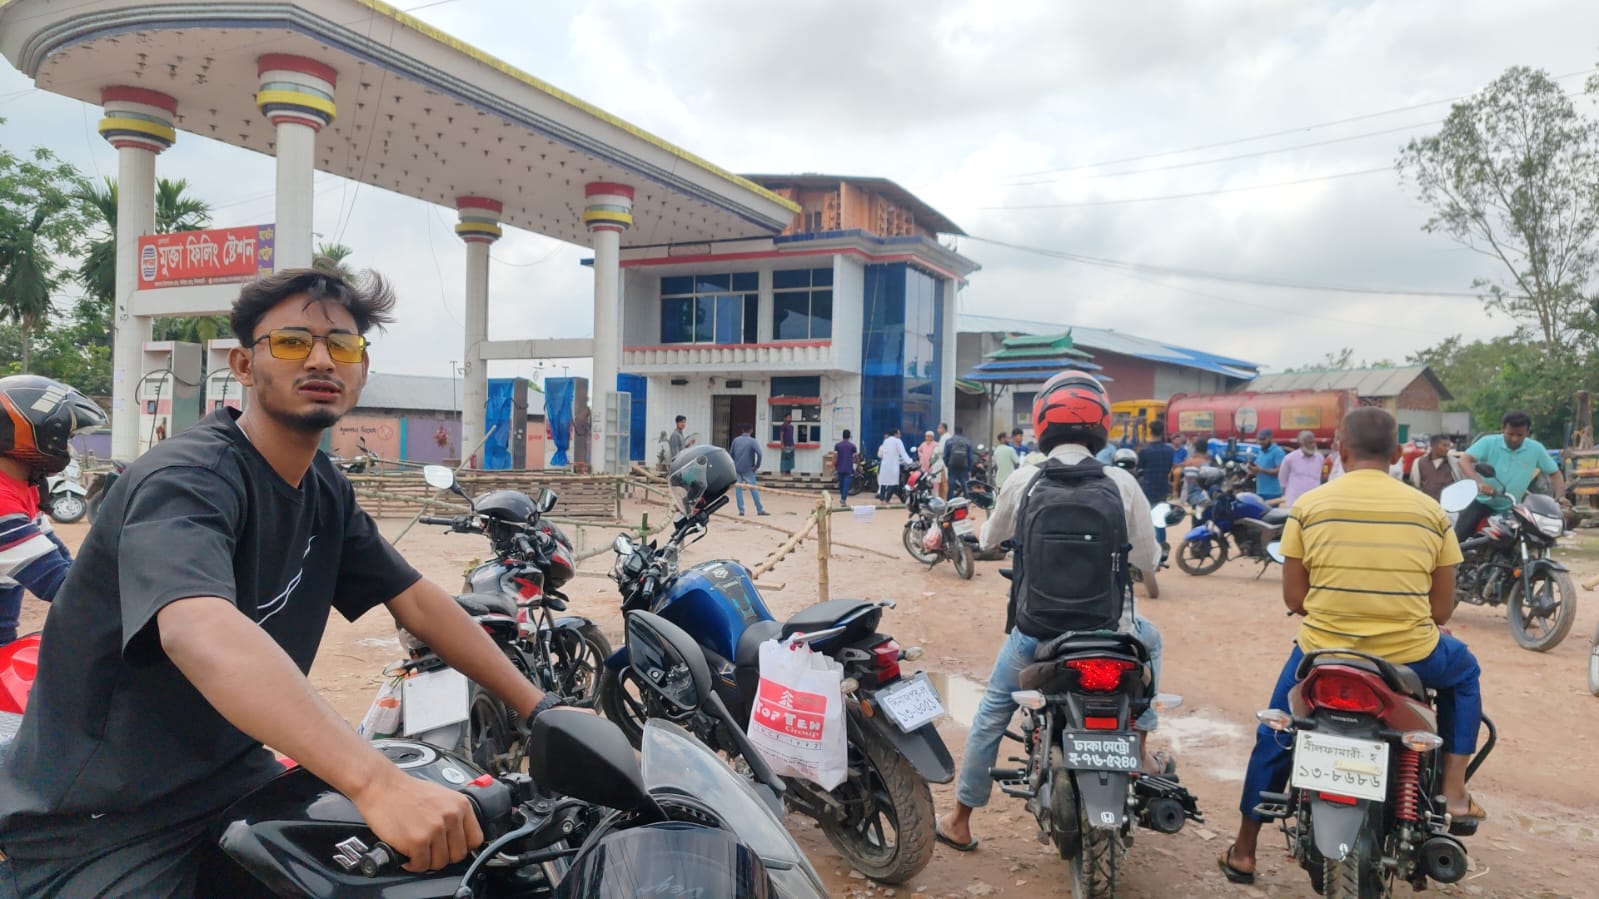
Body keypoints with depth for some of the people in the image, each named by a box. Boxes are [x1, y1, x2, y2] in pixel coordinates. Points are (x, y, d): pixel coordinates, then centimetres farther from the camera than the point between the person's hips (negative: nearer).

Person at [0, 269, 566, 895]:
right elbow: (201, 632, -42)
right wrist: (377, 782, -53)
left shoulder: (325, 491, 3)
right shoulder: (186, 477, -24)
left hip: (231, 774, 8)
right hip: (99, 824, -7)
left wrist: (537, 707, -1)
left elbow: (416, 601, 6)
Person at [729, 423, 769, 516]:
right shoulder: (752, 441, -5)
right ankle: (760, 510, 4)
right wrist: (757, 466, -9)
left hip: (737, 469, 3)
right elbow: (759, 453, -18)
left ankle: (741, 510, 3)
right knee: (753, 489, 1)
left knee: (738, 489, 6)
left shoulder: (736, 440, 8)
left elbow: (731, 453, 11)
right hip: (748, 469, -3)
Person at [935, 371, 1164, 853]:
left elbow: (989, 540, 10)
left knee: (992, 712, 21)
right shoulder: (1122, 483, -9)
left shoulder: (1022, 481, -7)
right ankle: (1140, 745, 31)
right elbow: (1148, 560, 1)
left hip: (1035, 637, 0)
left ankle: (960, 822, 30)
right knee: (1149, 639, 34)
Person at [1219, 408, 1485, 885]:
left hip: (1322, 651, 0)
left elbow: (1293, 598, 1)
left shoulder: (1309, 506, -3)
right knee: (1463, 671, 35)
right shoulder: (1430, 511, 1)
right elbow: (1441, 607, 5)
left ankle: (1243, 851, 29)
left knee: (1273, 737, 23)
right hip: (1409, 656, 1)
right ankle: (1453, 790, 27)